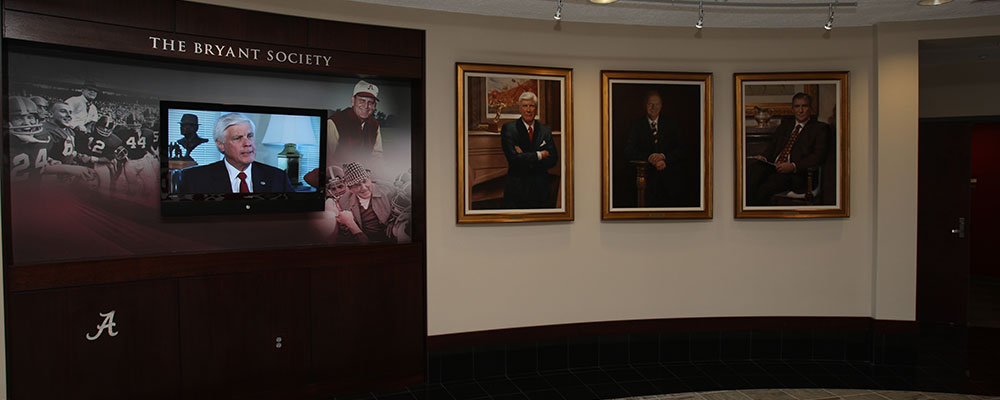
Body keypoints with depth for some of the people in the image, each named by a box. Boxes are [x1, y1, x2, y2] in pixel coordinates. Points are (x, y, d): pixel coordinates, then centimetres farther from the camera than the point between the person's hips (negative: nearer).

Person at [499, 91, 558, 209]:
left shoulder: (545, 130, 8)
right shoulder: (508, 128, -3)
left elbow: (553, 160, -2)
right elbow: (513, 158, -15)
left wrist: (526, 158, -13)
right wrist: (539, 155, -9)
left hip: (541, 189, 3)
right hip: (517, 190, -3)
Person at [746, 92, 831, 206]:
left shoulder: (820, 128, 10)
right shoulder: (785, 126, 28)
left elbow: (819, 156, -2)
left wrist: (794, 166, -17)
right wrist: (763, 156, -3)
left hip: (794, 172, -5)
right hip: (772, 166, 5)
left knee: (763, 189, -33)